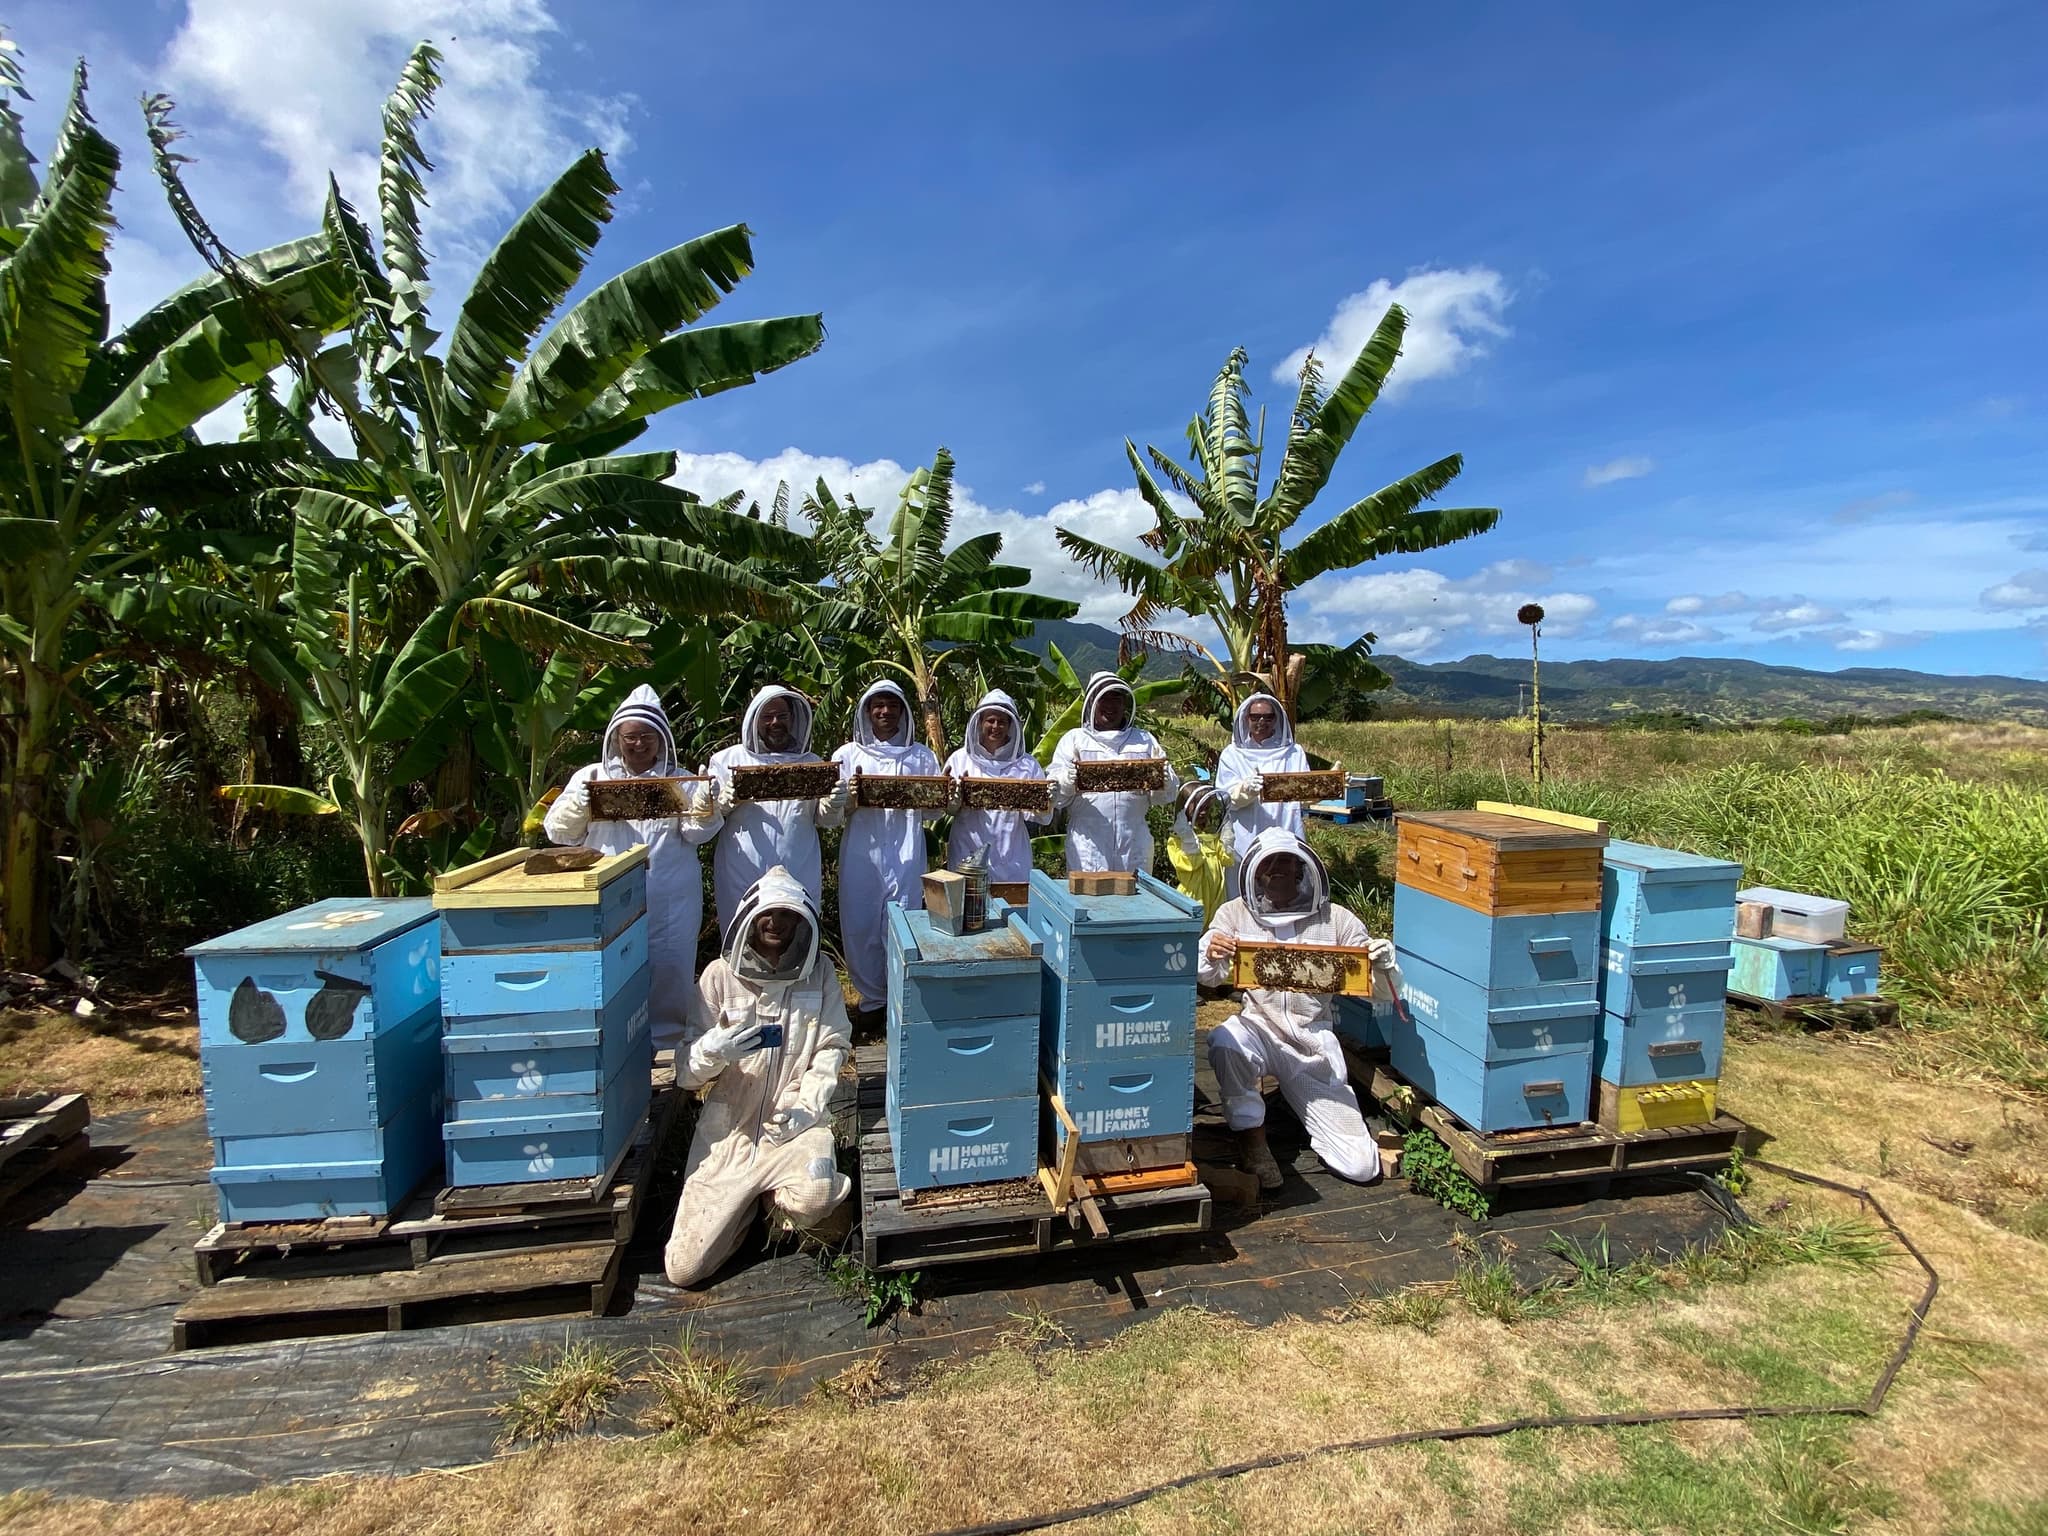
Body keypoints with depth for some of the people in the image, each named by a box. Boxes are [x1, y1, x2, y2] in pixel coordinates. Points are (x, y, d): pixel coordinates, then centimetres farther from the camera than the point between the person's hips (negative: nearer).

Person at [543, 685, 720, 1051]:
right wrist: (577, 807, -16)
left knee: (668, 969, 5)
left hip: (669, 901, 0)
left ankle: (665, 1041, 22)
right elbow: (558, 831, 5)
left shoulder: (680, 780, 7)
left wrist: (704, 810, -22)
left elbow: (697, 833, 0)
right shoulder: (591, 777, 9)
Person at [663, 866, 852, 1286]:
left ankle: (778, 1199, 6)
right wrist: (713, 1050, -24)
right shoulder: (720, 975, -4)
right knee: (684, 1268, -3)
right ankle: (745, 1204, 27)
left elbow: (833, 1047, 0)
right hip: (728, 1129, 1)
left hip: (794, 1126, -1)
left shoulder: (819, 971, 0)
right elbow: (685, 1072, -2)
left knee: (814, 1200, -32)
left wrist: (806, 1105, -15)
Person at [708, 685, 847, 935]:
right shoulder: (728, 759, 7)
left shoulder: (812, 763, 10)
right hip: (741, 878, -1)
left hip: (799, 878, 1)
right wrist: (726, 801, -18)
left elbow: (826, 820, 8)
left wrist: (834, 805, -14)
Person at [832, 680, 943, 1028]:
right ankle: (872, 998, 23)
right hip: (861, 855, 1)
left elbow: (937, 809, 8)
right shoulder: (848, 754, 8)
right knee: (859, 928, 5)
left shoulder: (922, 756, 10)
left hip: (905, 856, 0)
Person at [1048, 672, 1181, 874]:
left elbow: (1169, 795, 11)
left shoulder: (1145, 740, 17)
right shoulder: (1074, 739, 11)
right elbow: (1055, 793, 2)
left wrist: (1161, 781, -11)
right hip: (1088, 842, -2)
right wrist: (1069, 781, -20)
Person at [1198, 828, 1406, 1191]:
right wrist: (1211, 954, -28)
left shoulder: (1335, 919, -1)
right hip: (1260, 1028, -1)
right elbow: (1208, 976, -5)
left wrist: (1385, 966, -20)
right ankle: (1250, 1133, -9)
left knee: (1362, 1166, -4)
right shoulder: (1236, 914, -1)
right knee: (1224, 1043, -38)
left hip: (1314, 1041, 1)